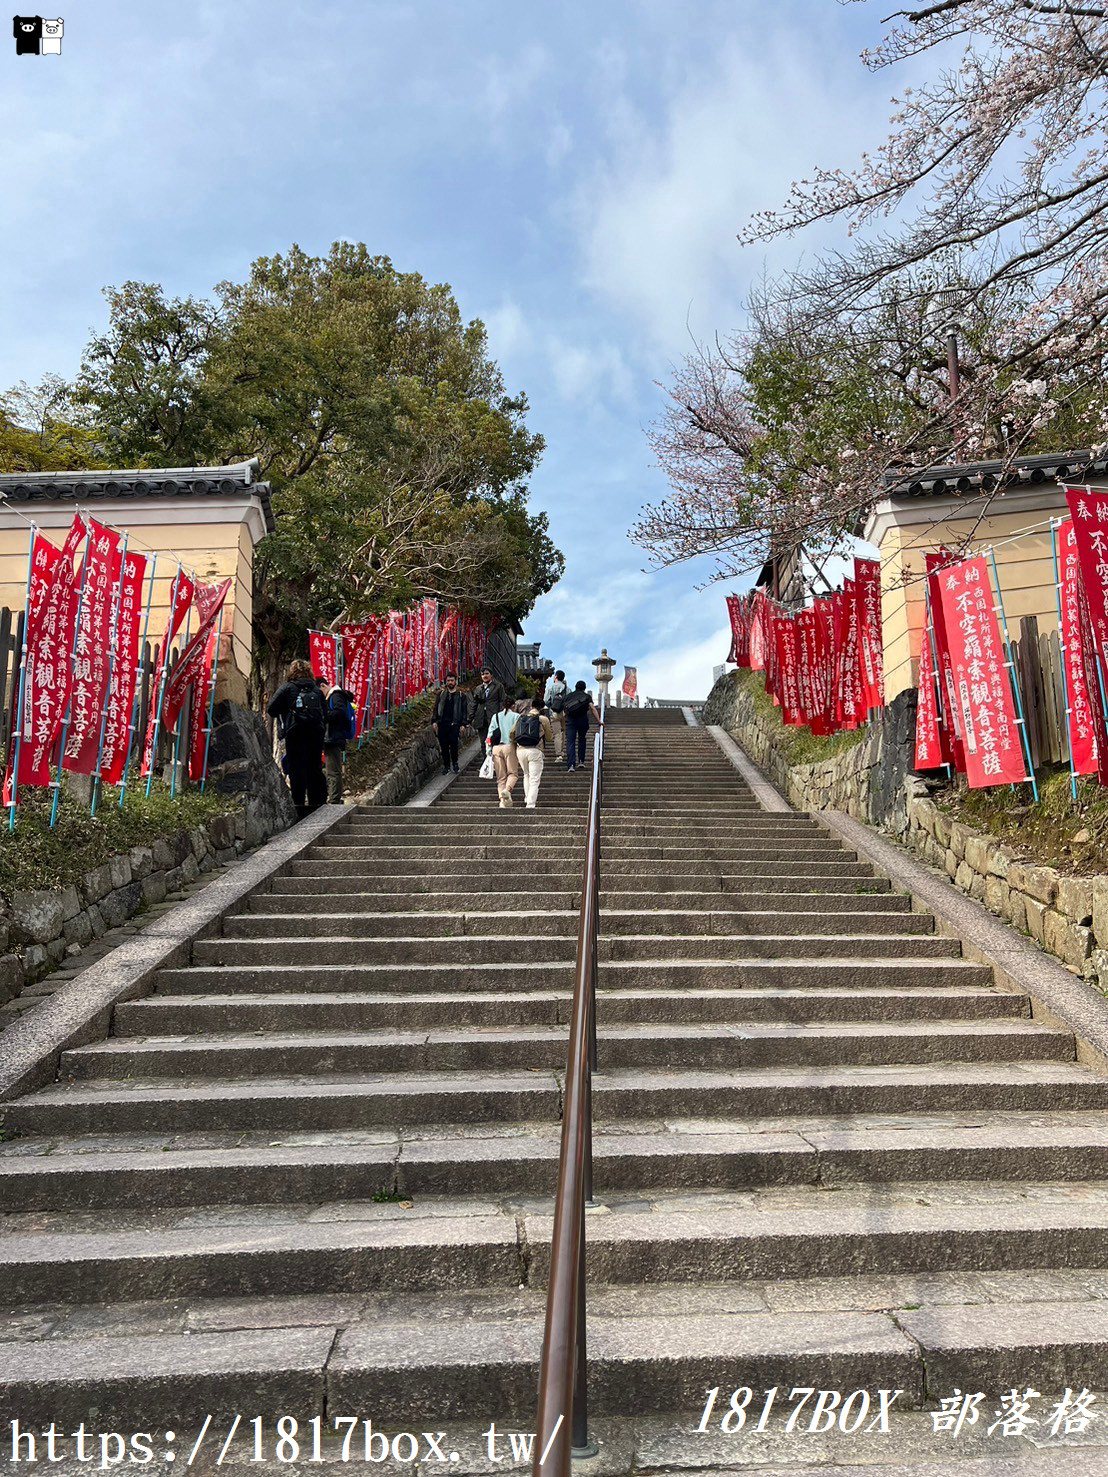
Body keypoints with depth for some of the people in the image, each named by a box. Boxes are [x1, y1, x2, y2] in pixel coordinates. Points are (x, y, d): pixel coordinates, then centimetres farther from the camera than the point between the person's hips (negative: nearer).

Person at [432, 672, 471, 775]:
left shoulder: (461, 696, 9)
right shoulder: (441, 694, 15)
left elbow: (465, 711, 6)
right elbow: (436, 708, 15)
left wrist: (463, 724, -3)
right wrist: (434, 722, 5)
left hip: (454, 724, -3)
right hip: (442, 723, 3)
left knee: (453, 744, -16)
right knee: (443, 746, 2)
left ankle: (455, 763, 4)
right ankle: (446, 765, 13)